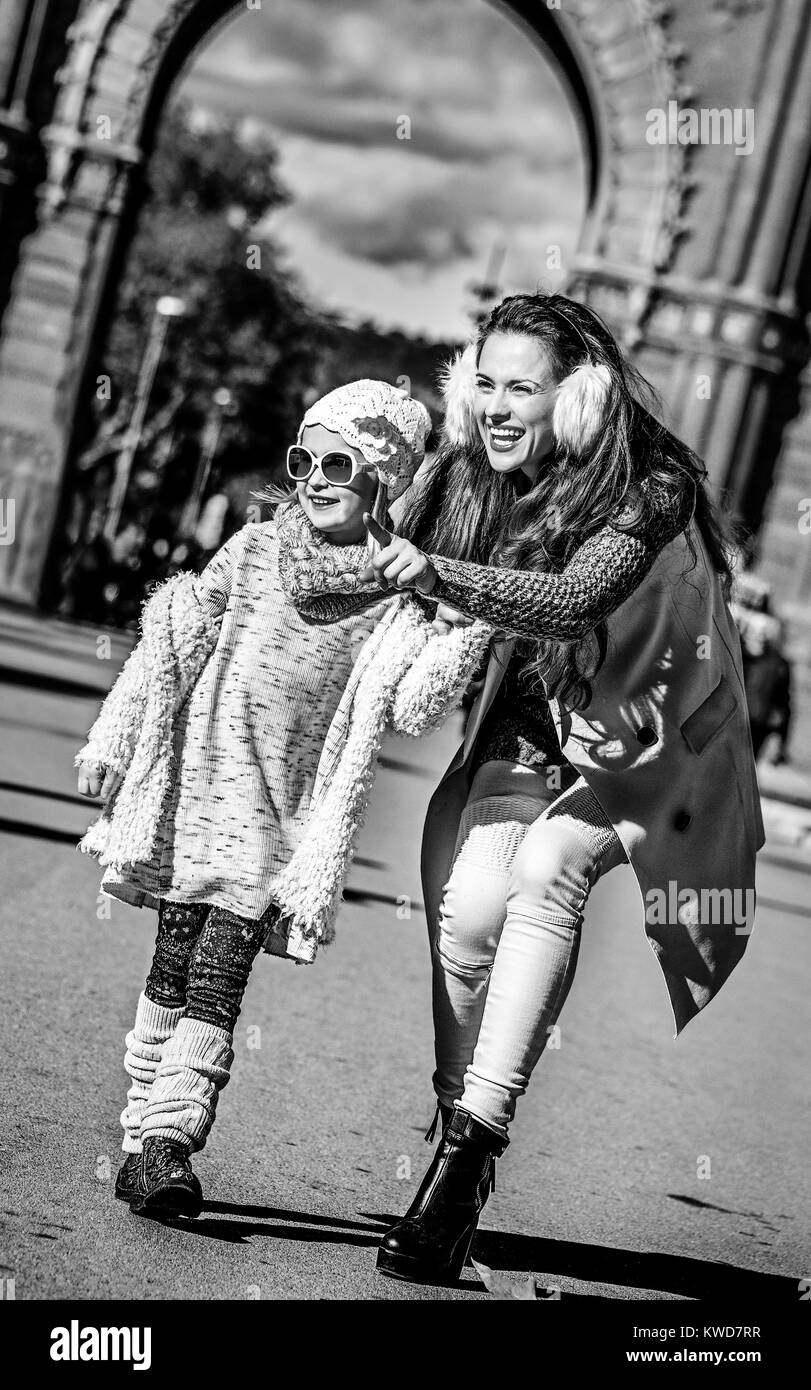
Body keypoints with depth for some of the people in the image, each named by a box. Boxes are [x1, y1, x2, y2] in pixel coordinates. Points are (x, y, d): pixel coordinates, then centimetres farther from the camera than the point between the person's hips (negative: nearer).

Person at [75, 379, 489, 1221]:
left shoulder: (394, 598, 0)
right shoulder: (255, 551, 5)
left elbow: (412, 708, -11)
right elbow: (169, 645, 9)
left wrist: (467, 632, -24)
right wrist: (112, 740, 8)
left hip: (286, 812, -2)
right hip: (199, 782, 2)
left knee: (221, 972, -10)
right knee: (173, 963, 3)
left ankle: (166, 1138, -9)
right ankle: (149, 1133, 12)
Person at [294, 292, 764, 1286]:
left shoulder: (649, 492, -17)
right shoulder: (470, 480, -2)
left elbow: (573, 597, -34)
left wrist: (433, 573, -46)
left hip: (639, 753, -4)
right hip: (525, 741, 4)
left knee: (546, 866, -32)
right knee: (470, 900, -22)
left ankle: (477, 1139, -32)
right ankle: (453, 1137, -5)